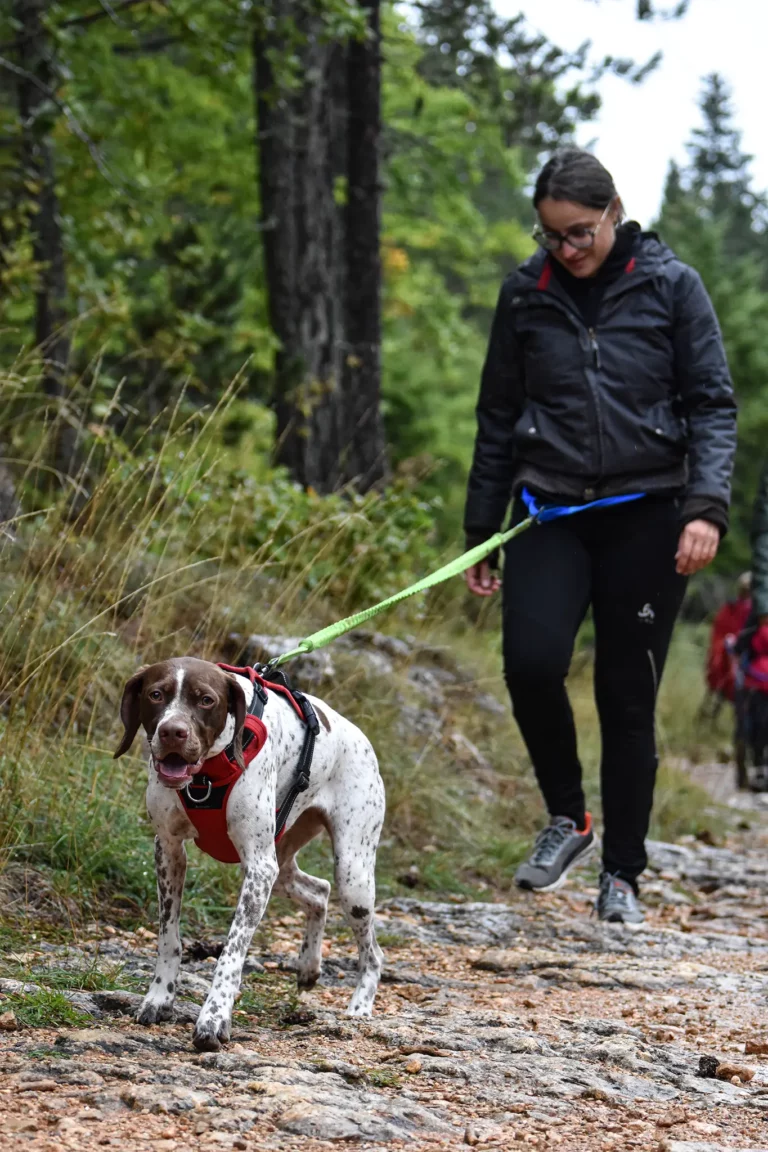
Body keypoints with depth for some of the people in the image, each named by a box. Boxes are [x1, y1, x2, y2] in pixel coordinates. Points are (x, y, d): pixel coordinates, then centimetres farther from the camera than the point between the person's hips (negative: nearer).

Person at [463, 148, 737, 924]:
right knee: (532, 660, -21)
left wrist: (707, 506, -16)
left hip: (646, 513, -1)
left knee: (628, 694, 2)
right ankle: (565, 817, 4)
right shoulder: (525, 294, 6)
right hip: (552, 511, 1)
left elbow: (713, 403, -2)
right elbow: (498, 418, 12)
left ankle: (621, 875, 16)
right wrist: (480, 534, 11)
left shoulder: (670, 286, -1)